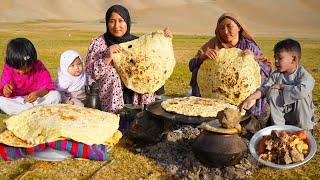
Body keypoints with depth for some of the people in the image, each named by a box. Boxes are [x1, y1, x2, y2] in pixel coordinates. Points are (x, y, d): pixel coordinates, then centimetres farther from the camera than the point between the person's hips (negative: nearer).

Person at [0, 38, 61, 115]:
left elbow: (48, 86, -15)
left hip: (36, 100, -1)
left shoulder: (38, 66, -10)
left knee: (56, 95, -25)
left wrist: (38, 94, -35)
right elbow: (6, 95, -9)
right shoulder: (8, 68, -7)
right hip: (16, 101, 1)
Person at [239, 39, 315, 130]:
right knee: (272, 92, -18)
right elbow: (264, 89, -7)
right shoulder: (276, 75, -2)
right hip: (282, 113, 4)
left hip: (300, 114, -3)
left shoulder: (305, 76, -17)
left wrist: (281, 86, -24)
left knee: (302, 96, -30)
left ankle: (303, 128, -13)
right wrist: (249, 98, -23)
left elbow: (301, 91, -37)